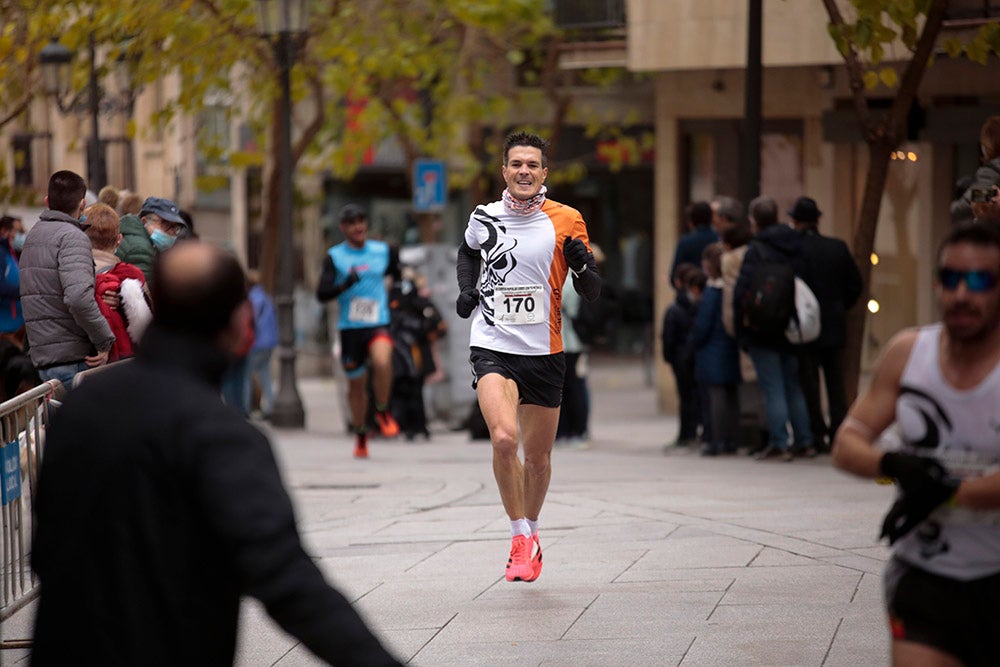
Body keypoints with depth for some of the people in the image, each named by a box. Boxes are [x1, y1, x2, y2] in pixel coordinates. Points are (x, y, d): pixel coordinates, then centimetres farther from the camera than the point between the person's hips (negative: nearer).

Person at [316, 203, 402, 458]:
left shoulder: (384, 251, 7)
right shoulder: (334, 257, 1)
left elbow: (400, 276, 26)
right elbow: (321, 293, -9)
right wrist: (344, 285, -24)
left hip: (379, 324, -1)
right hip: (350, 328, 1)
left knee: (382, 361, -31)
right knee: (356, 384, 10)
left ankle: (382, 411, -8)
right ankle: (360, 435, 31)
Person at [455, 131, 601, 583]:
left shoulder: (566, 221, -2)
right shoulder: (484, 218, 2)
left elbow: (592, 293, 1)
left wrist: (581, 264, -20)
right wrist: (466, 287, 9)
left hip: (544, 353, 1)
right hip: (492, 347, -1)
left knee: (538, 456, 10)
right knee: (504, 438, -24)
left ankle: (530, 532, 36)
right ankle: (521, 538, -10)